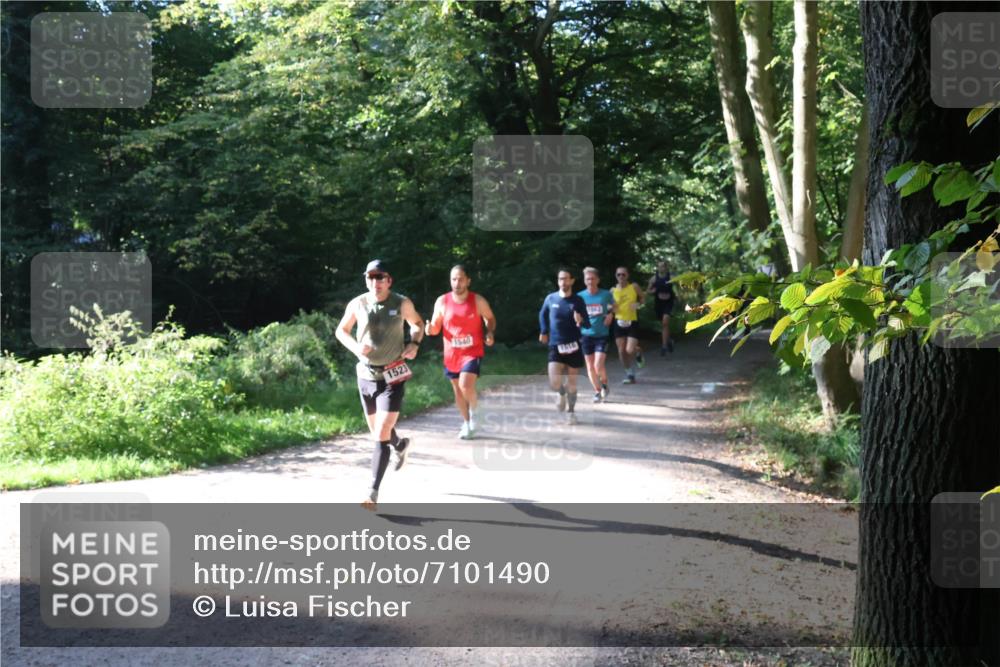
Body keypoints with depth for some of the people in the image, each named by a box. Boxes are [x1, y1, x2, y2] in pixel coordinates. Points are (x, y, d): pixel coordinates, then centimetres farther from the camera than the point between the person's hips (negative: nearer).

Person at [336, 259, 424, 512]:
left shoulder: (402, 303, -8)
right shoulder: (357, 304, -6)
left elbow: (417, 323, 11)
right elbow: (341, 331, 8)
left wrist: (414, 344, -8)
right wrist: (355, 347, -12)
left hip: (393, 377, -3)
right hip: (366, 375, 3)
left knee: (381, 436, -13)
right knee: (378, 431, 20)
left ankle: (373, 493, -13)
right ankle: (401, 445, 55)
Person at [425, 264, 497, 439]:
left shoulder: (478, 301, -8)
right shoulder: (442, 302, -5)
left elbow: (490, 318, 8)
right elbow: (436, 327, 4)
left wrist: (490, 333, -11)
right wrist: (430, 329, -19)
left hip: (472, 352, -3)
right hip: (451, 354, 3)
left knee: (466, 386, -21)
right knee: (458, 391, 13)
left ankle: (474, 411, 10)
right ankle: (467, 424, 32)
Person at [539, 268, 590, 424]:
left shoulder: (578, 301, -3)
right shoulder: (551, 299, 0)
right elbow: (542, 314, 20)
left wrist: (581, 320, -26)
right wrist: (544, 332, 16)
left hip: (573, 346, 0)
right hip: (555, 346, 0)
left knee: (571, 382, 7)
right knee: (554, 383, -13)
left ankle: (571, 411, 26)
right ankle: (562, 394, 22)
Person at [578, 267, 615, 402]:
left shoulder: (606, 294, -5)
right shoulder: (580, 297, -3)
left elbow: (613, 306, 15)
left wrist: (610, 314, -4)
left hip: (602, 335, -2)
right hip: (586, 335, 2)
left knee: (599, 366, -13)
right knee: (590, 366, 7)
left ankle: (604, 384, 18)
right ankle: (597, 392, 24)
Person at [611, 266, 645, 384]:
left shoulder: (634, 287, -4)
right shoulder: (613, 290, 1)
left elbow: (643, 297, 8)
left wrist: (639, 304, -12)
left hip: (632, 322, -3)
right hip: (619, 322, 3)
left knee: (630, 350, -12)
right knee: (622, 351, 3)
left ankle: (638, 352, 24)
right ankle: (629, 373, 20)